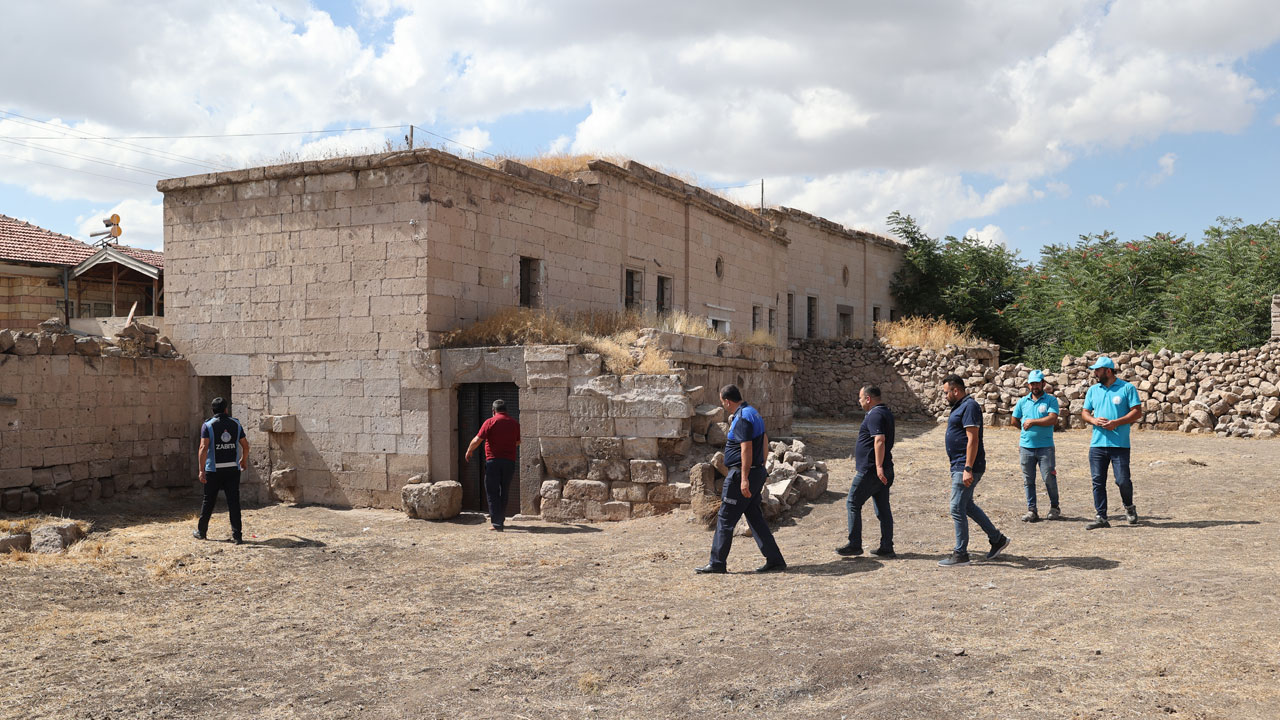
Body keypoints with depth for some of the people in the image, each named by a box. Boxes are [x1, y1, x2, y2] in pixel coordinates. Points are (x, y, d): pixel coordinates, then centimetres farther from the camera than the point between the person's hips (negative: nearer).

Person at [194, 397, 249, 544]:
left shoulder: (208, 425, -4)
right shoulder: (235, 424, 5)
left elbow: (203, 447, -14)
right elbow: (245, 446, 8)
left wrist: (201, 470, -14)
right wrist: (244, 460, 25)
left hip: (214, 469, -1)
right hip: (233, 469, 1)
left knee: (208, 501, 13)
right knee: (233, 501, 1)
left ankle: (201, 532, 27)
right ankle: (237, 535, -3)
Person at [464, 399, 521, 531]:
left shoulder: (490, 422, -5)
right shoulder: (515, 423, 7)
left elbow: (477, 440, -8)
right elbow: (518, 441, 21)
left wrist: (469, 451, 9)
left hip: (493, 461, -4)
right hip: (510, 461, 4)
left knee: (492, 492, 1)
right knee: (504, 492, 15)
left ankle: (496, 523, -5)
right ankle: (501, 520, 24)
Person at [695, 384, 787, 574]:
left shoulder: (742, 418, -17)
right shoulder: (753, 413, 15)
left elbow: (747, 449, -23)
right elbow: (764, 440, 23)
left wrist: (744, 478, -24)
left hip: (741, 474, -10)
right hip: (757, 471, 10)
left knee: (725, 519, -2)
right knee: (755, 517, 13)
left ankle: (717, 563, 4)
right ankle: (774, 560, 13)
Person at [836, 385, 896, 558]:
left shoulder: (875, 415, -15)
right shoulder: (886, 413, 17)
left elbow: (879, 440, -27)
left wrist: (878, 466, -31)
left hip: (870, 471, -10)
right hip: (883, 471, 10)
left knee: (853, 504, -1)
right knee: (883, 508, 10)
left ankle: (854, 545, 1)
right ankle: (887, 548, 11)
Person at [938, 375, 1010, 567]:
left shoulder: (969, 407, -15)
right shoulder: (959, 407, 17)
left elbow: (973, 439, -22)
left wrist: (968, 469, -25)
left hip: (965, 468, -11)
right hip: (959, 466, 11)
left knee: (957, 508, -7)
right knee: (967, 506, 17)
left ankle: (960, 554, 0)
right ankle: (998, 539, 27)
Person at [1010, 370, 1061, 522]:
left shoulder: (1051, 400, 1)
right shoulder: (1023, 401, 12)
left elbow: (1053, 419, -13)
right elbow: (1014, 421, 19)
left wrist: (1032, 421, -9)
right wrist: (1026, 429, 12)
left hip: (1045, 446, -3)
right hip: (1026, 446, 3)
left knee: (1049, 478, -3)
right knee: (1028, 480, 5)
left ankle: (1054, 507, 17)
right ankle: (1031, 511, 10)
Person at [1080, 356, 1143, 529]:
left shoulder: (1127, 388, 0)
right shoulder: (1093, 390, 14)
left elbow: (1137, 412, -3)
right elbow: (1084, 412, 17)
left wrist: (1116, 422, -15)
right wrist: (1093, 420, -6)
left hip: (1120, 444, -4)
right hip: (1097, 444, 4)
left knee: (1122, 480, -6)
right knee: (1098, 481, 1)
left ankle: (1129, 508, 23)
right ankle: (1101, 517, 7)